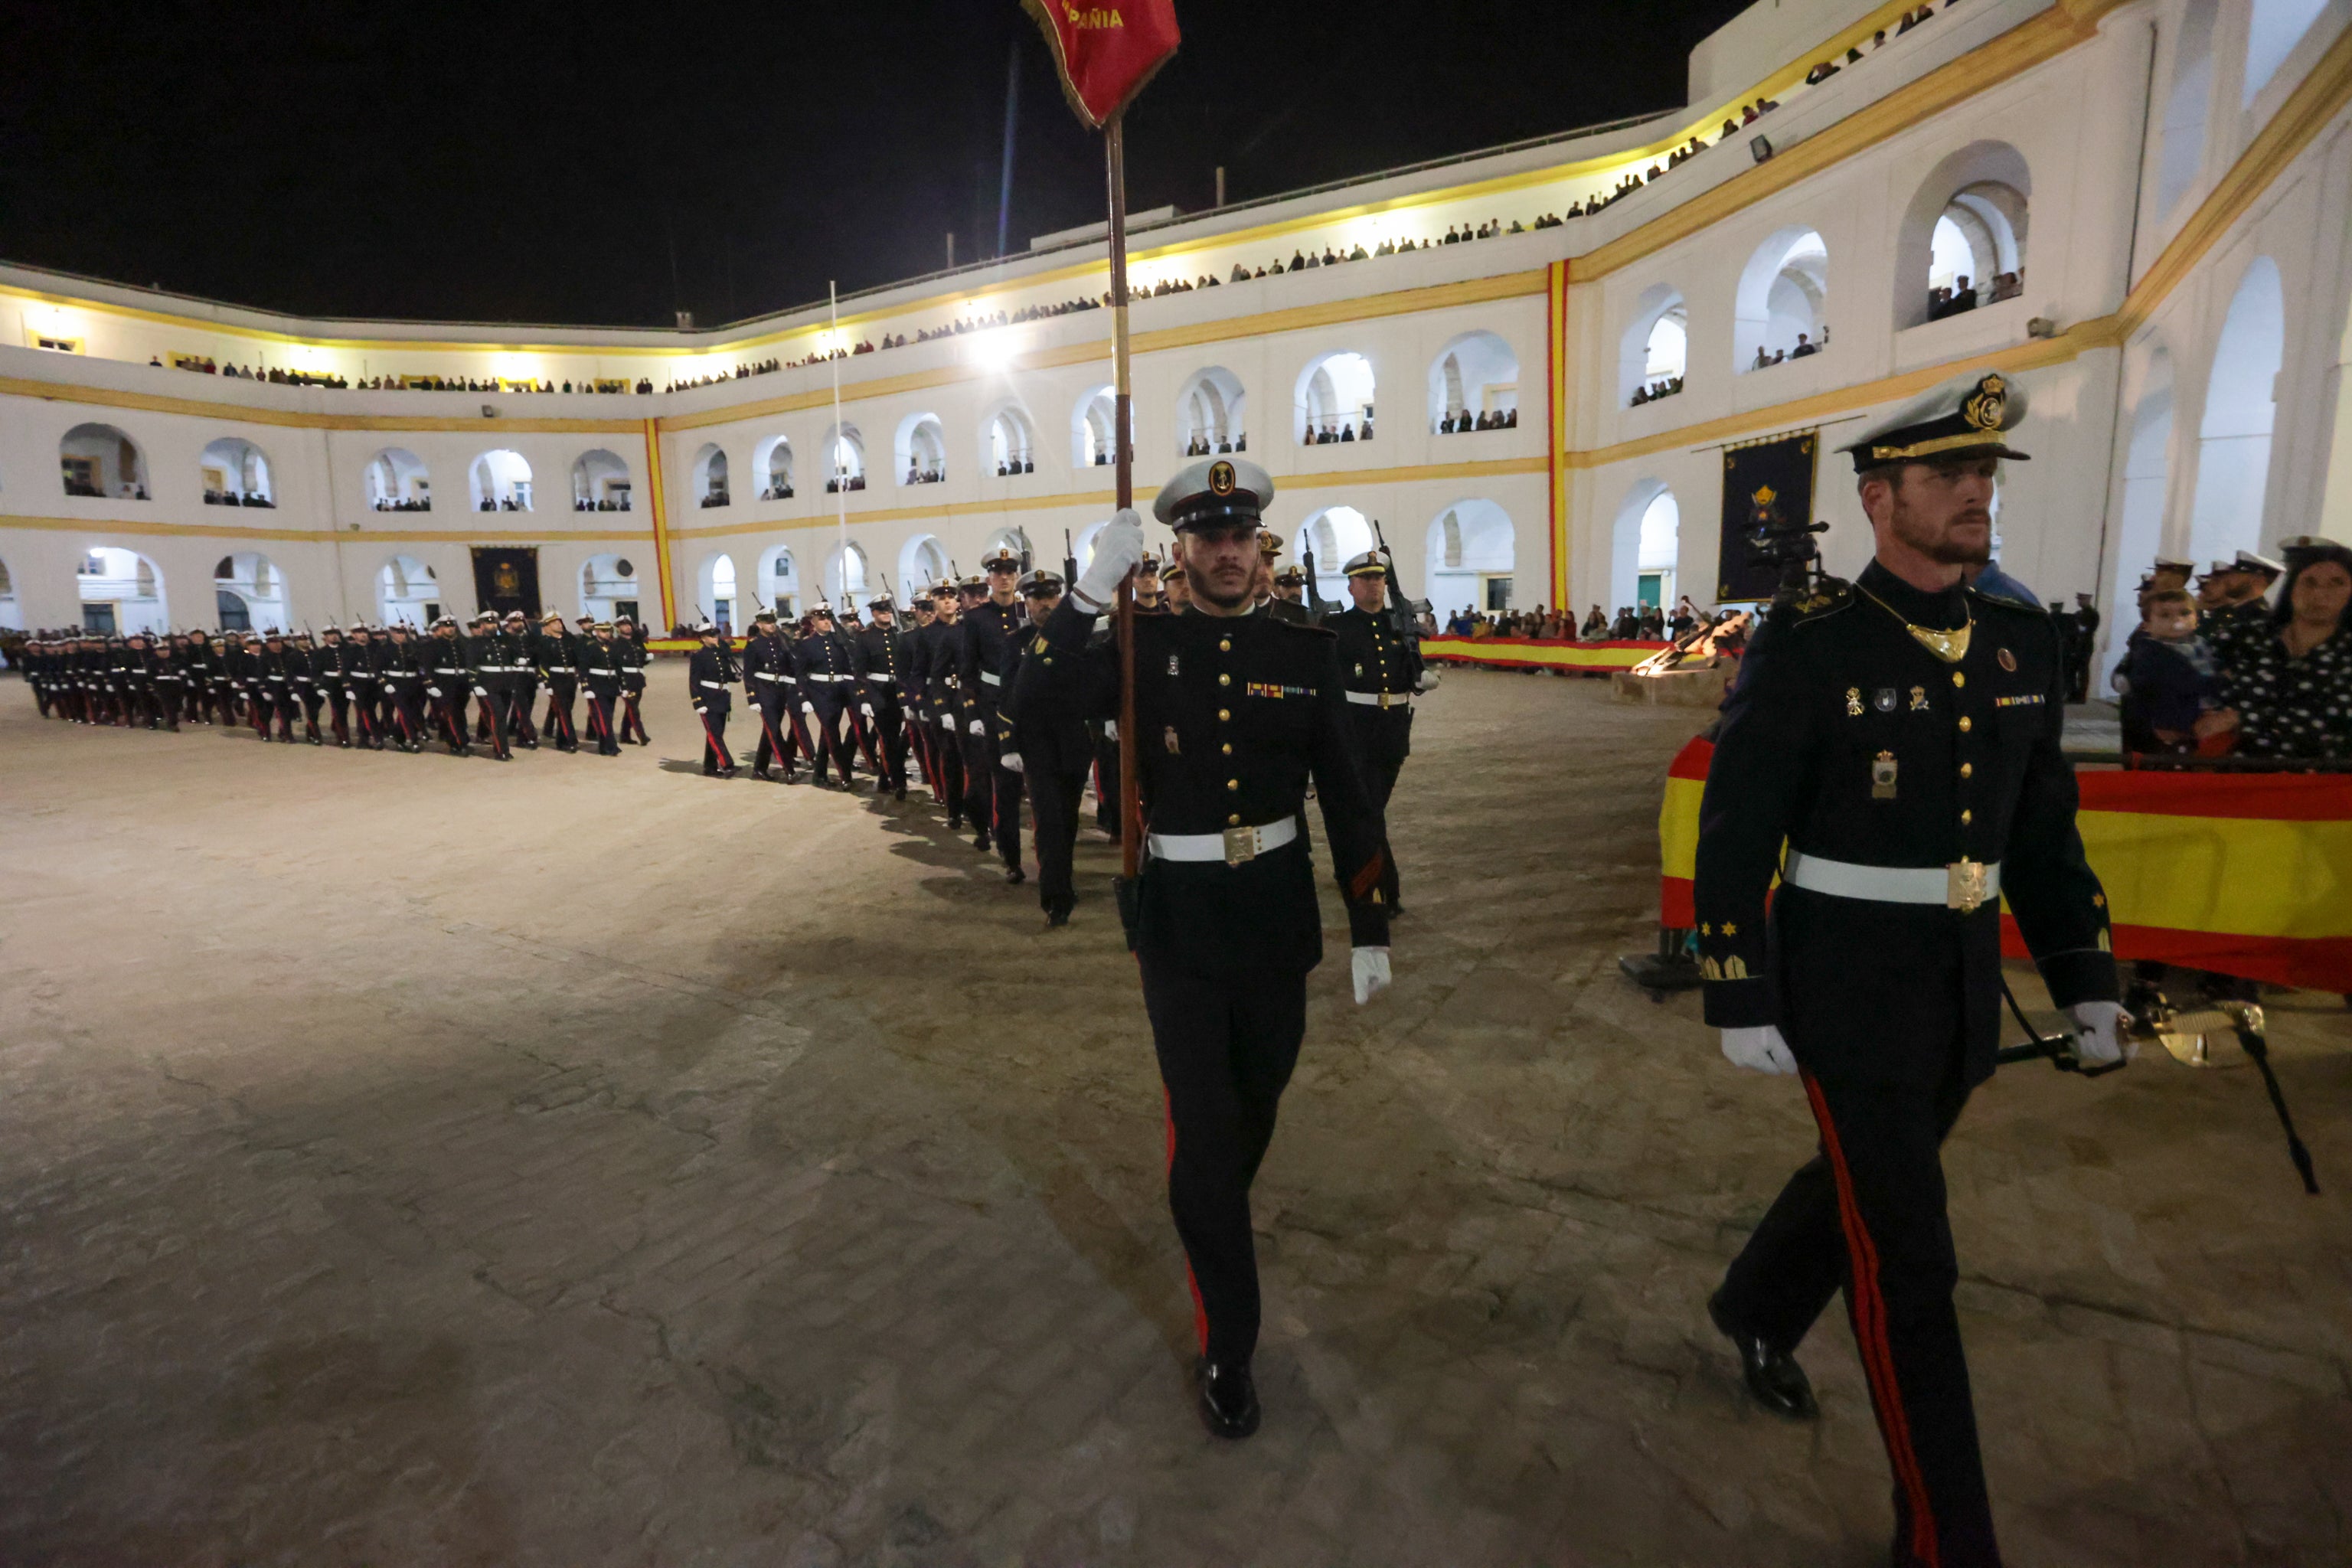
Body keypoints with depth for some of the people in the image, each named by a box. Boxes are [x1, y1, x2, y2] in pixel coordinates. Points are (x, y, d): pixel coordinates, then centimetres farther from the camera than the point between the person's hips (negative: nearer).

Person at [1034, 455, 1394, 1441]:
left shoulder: (1306, 650, -2)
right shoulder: (1144, 645, -5)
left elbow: (1348, 798, 0)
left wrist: (1369, 929, 0)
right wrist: (1092, 588, -32)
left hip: (1278, 913, 3)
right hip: (1178, 920, -2)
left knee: (1255, 1106, 22)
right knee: (1205, 1129, 1)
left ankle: (1214, 1219, 55)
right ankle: (1227, 1344, 21)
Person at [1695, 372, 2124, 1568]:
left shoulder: (2020, 644, 5)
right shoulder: (1807, 648, -15)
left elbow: (2044, 831, 12)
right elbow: (1733, 840, -14)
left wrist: (2086, 981, 8)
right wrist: (1744, 1008, -15)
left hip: (1967, 985, 7)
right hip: (1848, 986, -7)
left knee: (1867, 1179, 25)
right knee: (1908, 1261, 2)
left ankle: (1756, 1308, 53)